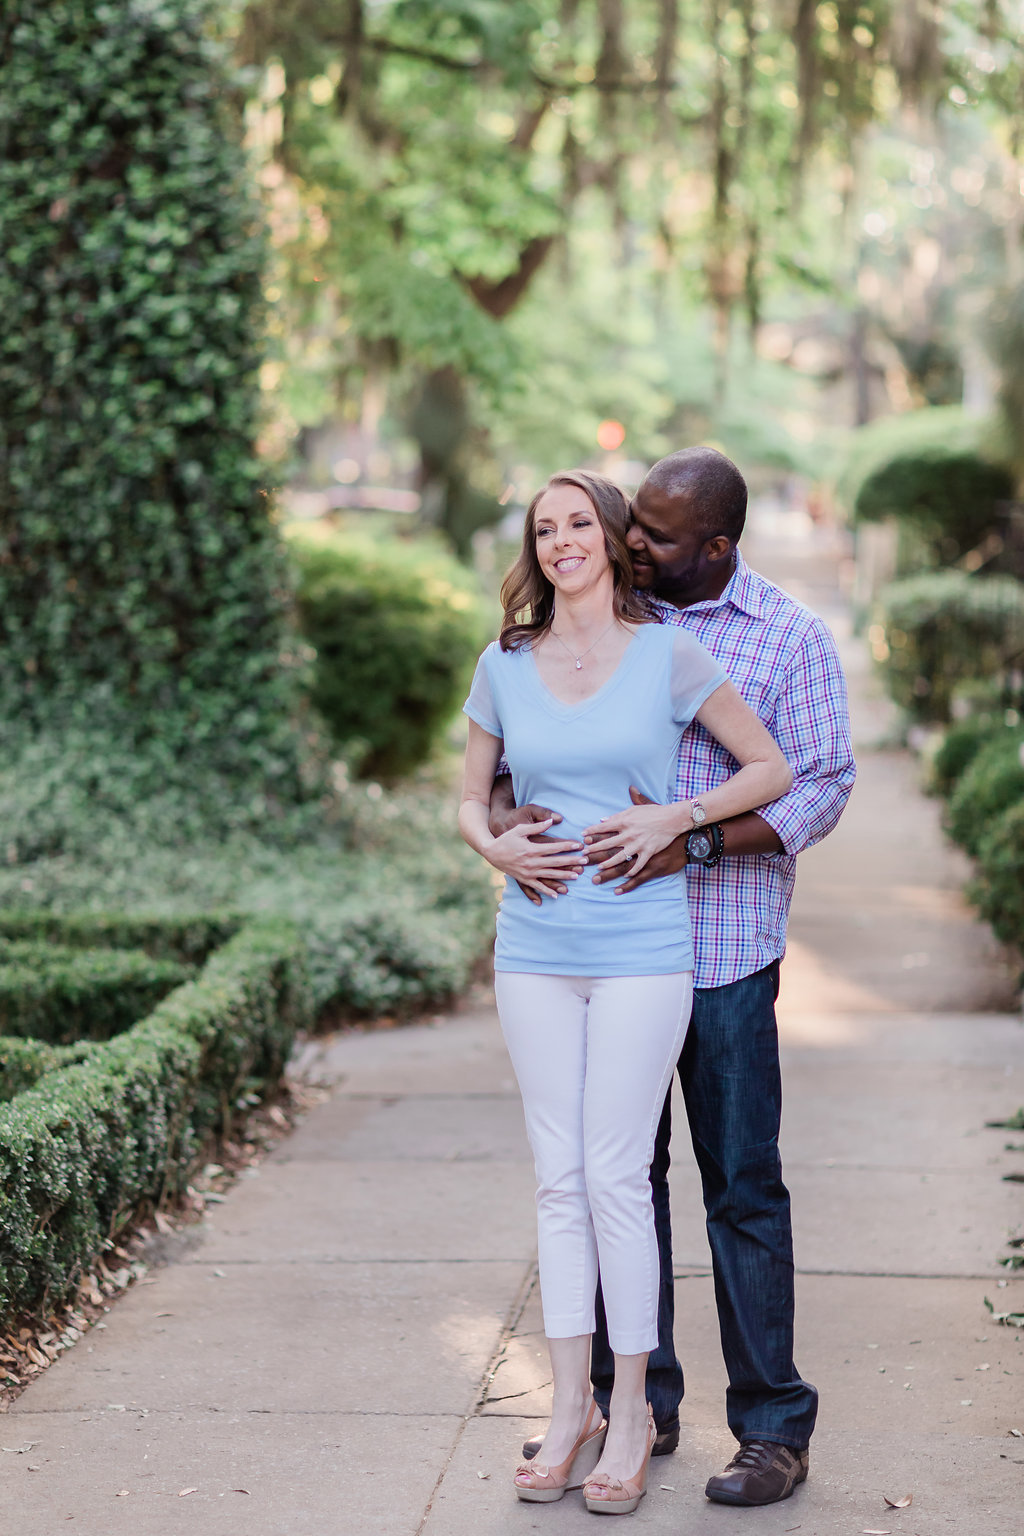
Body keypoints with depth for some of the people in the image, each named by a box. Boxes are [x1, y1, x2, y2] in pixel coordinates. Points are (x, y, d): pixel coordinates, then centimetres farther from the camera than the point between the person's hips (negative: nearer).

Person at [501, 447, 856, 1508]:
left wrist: (692, 842, -21)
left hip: (722, 953, -4)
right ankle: (634, 1406, 22)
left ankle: (773, 1427, 11)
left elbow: (820, 789, -8)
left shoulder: (790, 640, -3)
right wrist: (504, 810, -12)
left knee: (743, 1187, 0)